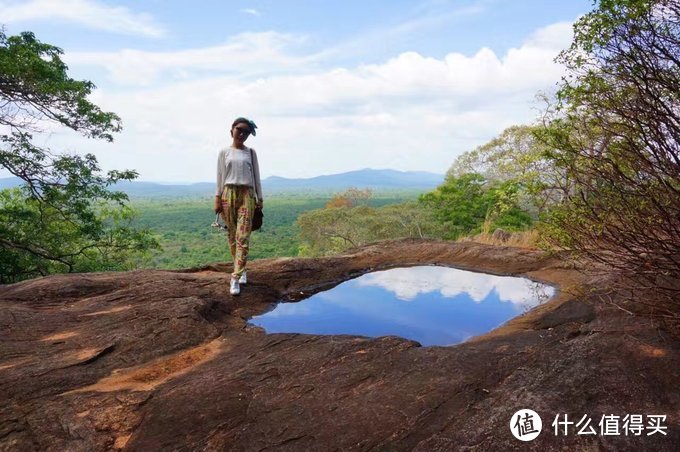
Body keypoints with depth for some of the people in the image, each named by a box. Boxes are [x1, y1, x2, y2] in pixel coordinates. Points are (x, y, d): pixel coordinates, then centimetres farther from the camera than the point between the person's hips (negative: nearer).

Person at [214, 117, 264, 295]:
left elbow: (256, 176, 12)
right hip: (229, 194, 1)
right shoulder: (224, 152, 9)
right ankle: (241, 270, 24)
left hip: (247, 195, 0)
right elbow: (220, 176, 6)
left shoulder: (251, 152, 11)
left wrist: (259, 198, 7)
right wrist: (218, 198, -1)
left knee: (243, 237, -10)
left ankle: (236, 278, -11)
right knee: (232, 235, 5)